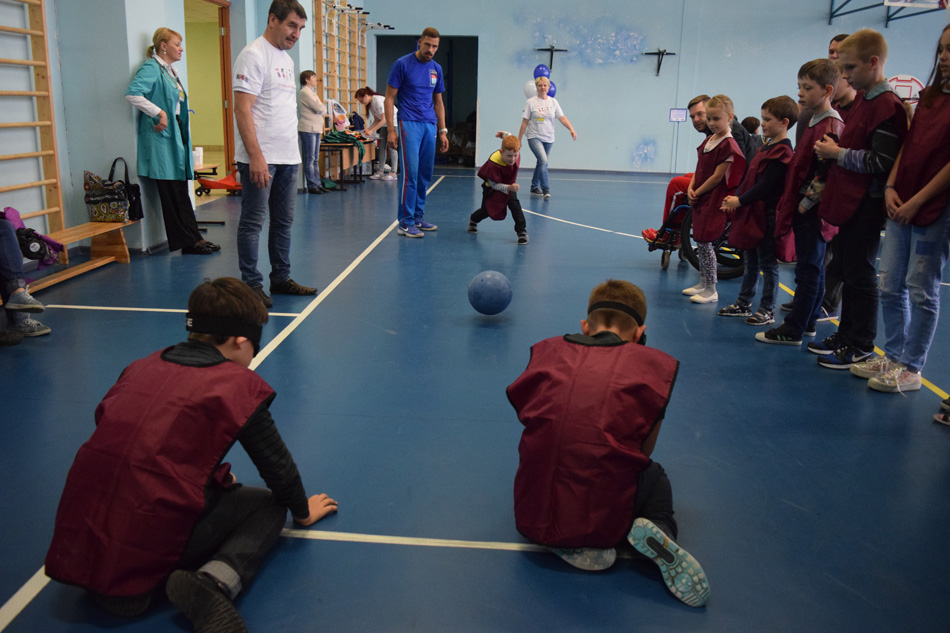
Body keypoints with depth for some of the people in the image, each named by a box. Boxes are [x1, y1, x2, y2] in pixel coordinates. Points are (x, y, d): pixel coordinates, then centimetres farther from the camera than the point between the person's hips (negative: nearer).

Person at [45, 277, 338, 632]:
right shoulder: (239, 385, -2)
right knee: (267, 506, 13)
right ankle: (214, 581, -13)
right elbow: (277, 465, 6)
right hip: (151, 547, -6)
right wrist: (303, 511, 27)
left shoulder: (141, 367, 13)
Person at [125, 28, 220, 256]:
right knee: (172, 192, -4)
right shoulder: (151, 68, -9)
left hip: (174, 135, 9)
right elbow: (132, 94, -24)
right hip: (161, 137, -9)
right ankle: (189, 241, -1)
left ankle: (192, 240, 12)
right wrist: (159, 113, -22)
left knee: (180, 190, 9)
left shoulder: (170, 70, 19)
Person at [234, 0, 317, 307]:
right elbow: (242, 109, -17)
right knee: (253, 222, -2)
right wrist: (256, 157, -23)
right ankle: (252, 285, 5)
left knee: (283, 221, 13)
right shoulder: (254, 55, -10)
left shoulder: (286, 59, 17)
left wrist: (290, 151, 15)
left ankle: (281, 279, 23)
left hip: (288, 157, 9)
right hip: (260, 158, -9)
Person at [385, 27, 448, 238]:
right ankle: (405, 222, -6)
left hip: (430, 126, 6)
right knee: (410, 173, -11)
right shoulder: (402, 64, -3)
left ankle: (418, 217, 18)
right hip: (409, 124, -6)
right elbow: (389, 98, -4)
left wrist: (443, 131, 14)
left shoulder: (436, 68, 14)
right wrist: (391, 130, -11)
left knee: (425, 174, 7)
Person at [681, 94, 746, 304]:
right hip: (700, 199, 9)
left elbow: (717, 177, -17)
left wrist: (697, 193, -10)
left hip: (714, 200, -9)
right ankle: (703, 283, 26)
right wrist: (691, 188, -3)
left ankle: (711, 290, 1)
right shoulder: (708, 140, 12)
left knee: (704, 241, -7)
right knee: (700, 240, 13)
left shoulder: (728, 145, -14)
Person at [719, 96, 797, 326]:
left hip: (768, 214, -10)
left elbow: (766, 185, -21)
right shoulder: (766, 147, 15)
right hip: (752, 212, 10)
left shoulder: (782, 151, -15)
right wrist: (736, 198, 3)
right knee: (750, 262, 17)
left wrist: (740, 201, -17)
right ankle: (744, 303, 28)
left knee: (768, 264, 0)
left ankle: (767, 310, 9)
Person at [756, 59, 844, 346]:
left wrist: (806, 202, -17)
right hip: (807, 209, 10)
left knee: (808, 270, -4)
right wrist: (792, 202, 16)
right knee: (812, 269, 16)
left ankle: (792, 330, 1)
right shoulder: (816, 123, 15)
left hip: (812, 212, -10)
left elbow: (827, 172, -22)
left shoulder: (829, 126, -16)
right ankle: (807, 323, 26)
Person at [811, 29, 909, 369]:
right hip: (849, 201, 10)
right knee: (848, 271, 16)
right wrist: (834, 150, 8)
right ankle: (846, 335, 28)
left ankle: (861, 347, 9)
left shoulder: (886, 105, -17)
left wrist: (839, 153, -15)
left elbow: (883, 163, -23)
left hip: (867, 205, -10)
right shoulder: (861, 100, 14)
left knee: (861, 274, -2)